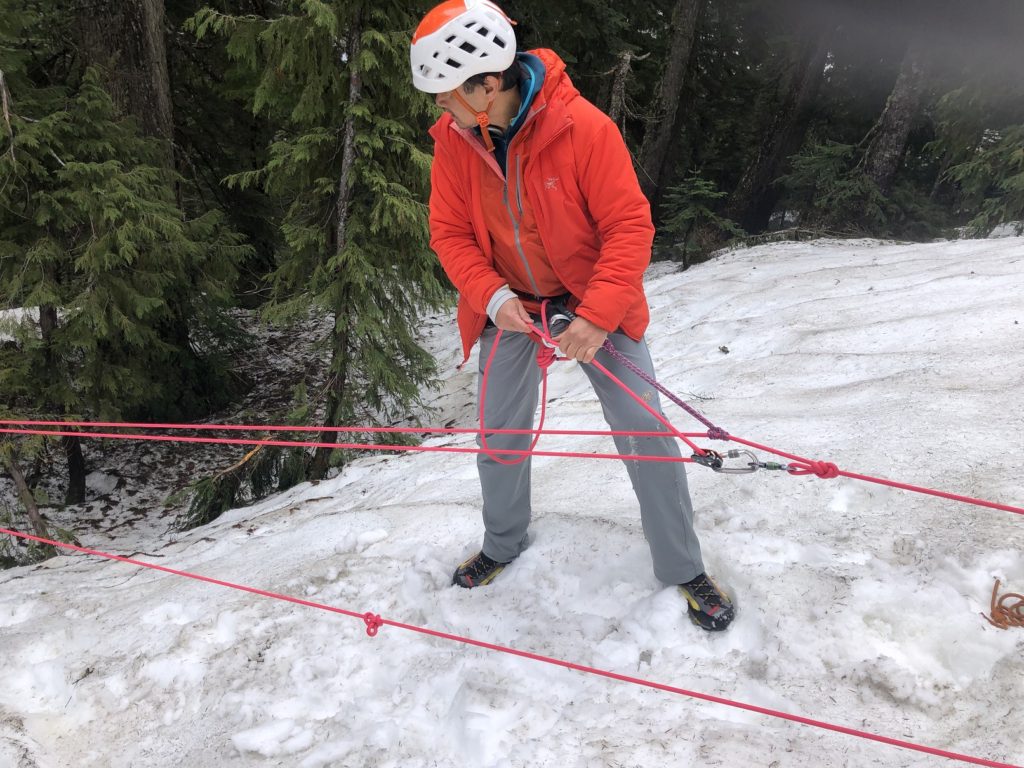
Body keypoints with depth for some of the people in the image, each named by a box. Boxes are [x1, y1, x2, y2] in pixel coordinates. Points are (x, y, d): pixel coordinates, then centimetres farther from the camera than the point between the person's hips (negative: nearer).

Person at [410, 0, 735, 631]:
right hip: (510, 305, 4)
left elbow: (630, 226, -21)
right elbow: (451, 233, -4)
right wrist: (492, 297, -20)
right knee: (500, 438, 11)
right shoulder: (453, 139, -11)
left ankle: (684, 569, 14)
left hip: (594, 302, -3)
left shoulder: (584, 127, -24)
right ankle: (504, 544, 38)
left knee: (644, 431, -5)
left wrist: (597, 317, -29)